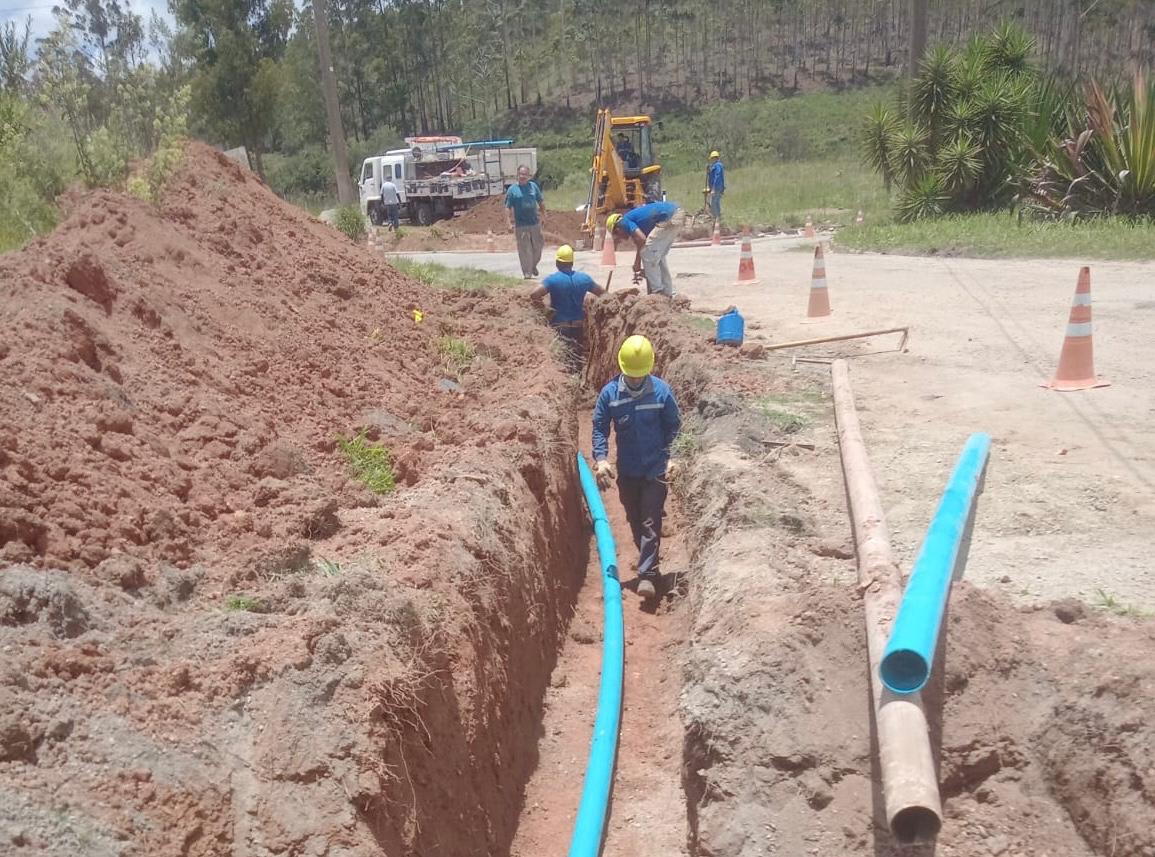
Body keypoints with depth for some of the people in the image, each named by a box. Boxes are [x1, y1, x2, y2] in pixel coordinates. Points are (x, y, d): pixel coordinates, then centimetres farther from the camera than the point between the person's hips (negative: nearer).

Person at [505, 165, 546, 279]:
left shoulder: (533, 186, 7)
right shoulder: (512, 189, -1)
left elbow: (541, 202, 16)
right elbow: (508, 207, -3)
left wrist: (543, 215, 13)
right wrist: (510, 222, -11)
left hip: (535, 223, 3)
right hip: (521, 225, -3)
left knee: (537, 247, 11)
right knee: (524, 249, -3)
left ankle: (533, 265, 34)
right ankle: (527, 273, 3)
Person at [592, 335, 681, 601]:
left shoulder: (661, 391, -9)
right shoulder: (609, 393, -6)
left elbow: (674, 426, 0)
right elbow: (599, 428, -1)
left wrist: (672, 457, -9)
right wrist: (601, 459, -13)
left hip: (655, 469, -3)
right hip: (626, 470, 3)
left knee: (651, 522, -8)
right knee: (635, 521, 15)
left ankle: (647, 575, -6)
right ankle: (650, 564, 34)